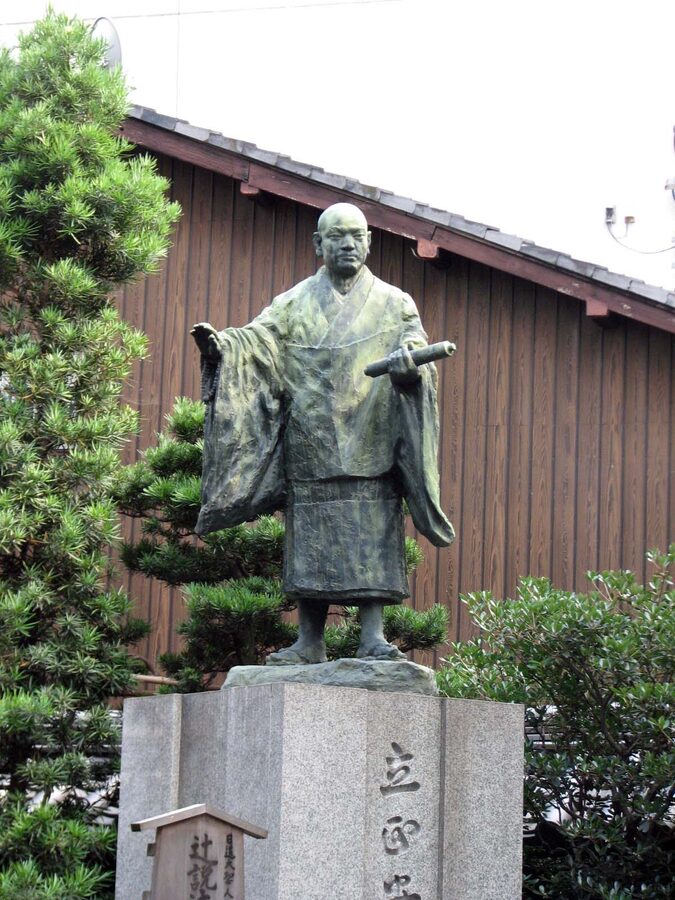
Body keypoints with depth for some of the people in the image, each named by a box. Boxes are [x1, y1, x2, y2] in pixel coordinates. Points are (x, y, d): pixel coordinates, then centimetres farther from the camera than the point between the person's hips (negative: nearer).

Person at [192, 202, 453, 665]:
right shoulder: (295, 304, 14)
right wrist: (219, 344, -24)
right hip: (310, 448, 1)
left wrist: (407, 358, -28)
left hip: (370, 448, -1)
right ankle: (310, 642, 3)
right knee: (311, 541, 0)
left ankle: (373, 636, -11)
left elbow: (416, 345, -3)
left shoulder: (394, 304, 12)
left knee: (372, 538, -9)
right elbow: (258, 337, -1)